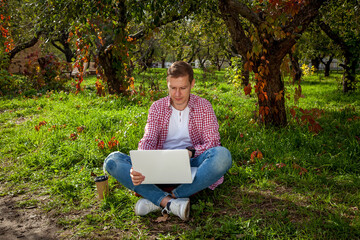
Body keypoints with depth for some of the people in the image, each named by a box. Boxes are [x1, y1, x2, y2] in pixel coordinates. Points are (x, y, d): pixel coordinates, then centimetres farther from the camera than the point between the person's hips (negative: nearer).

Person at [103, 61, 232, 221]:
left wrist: (190, 152, -25)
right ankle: (169, 202, -37)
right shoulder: (157, 107, 6)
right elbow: (148, 139, -6)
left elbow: (212, 141, -3)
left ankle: (157, 200, -32)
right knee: (112, 160, -21)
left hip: (192, 162, -1)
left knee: (222, 155, -34)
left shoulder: (203, 106, 4)